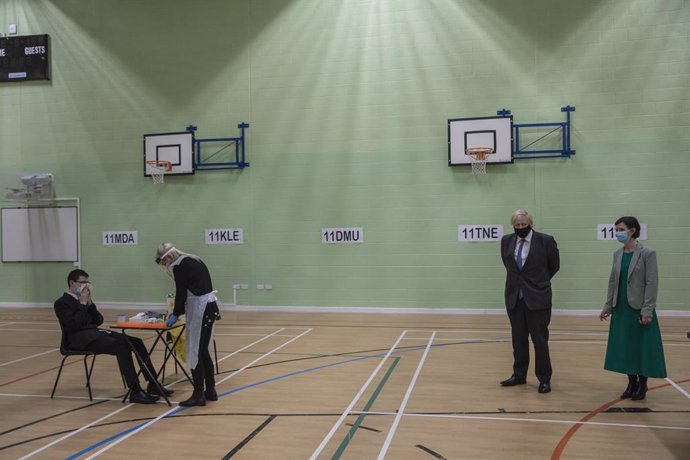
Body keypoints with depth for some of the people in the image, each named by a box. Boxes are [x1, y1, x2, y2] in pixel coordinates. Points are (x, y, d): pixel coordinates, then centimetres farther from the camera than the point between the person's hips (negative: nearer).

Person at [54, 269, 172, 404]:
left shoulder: (82, 300, 21)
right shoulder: (61, 303, -1)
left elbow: (99, 321, 15)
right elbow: (74, 325, -16)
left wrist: (89, 302, 5)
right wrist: (83, 304, -8)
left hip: (95, 332, 8)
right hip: (80, 338, -8)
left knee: (136, 342, -11)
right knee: (121, 346, -31)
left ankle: (153, 385, -10)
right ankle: (135, 392, -33)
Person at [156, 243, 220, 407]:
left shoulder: (179, 266, -10)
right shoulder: (193, 260, 17)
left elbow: (181, 293, -9)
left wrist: (176, 314, 6)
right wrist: (179, 311, 24)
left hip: (199, 310, -9)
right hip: (210, 307, 9)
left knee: (194, 353, 0)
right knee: (203, 351, 16)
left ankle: (198, 395, 6)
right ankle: (210, 390, 21)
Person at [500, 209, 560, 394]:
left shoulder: (545, 241, -9)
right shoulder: (506, 241, 2)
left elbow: (554, 266, 6)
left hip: (537, 298, -4)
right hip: (514, 297, 4)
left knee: (540, 339, 2)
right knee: (518, 339, 12)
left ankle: (544, 379, 12)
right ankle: (519, 375, 23)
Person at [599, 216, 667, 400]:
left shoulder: (647, 253, -9)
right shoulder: (617, 254, 7)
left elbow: (652, 283, -12)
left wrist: (647, 311, -17)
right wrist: (607, 307, 8)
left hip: (639, 309, -5)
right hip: (621, 309, 6)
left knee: (642, 347, 4)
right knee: (625, 347, 10)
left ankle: (642, 385, 18)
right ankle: (631, 383, 22)